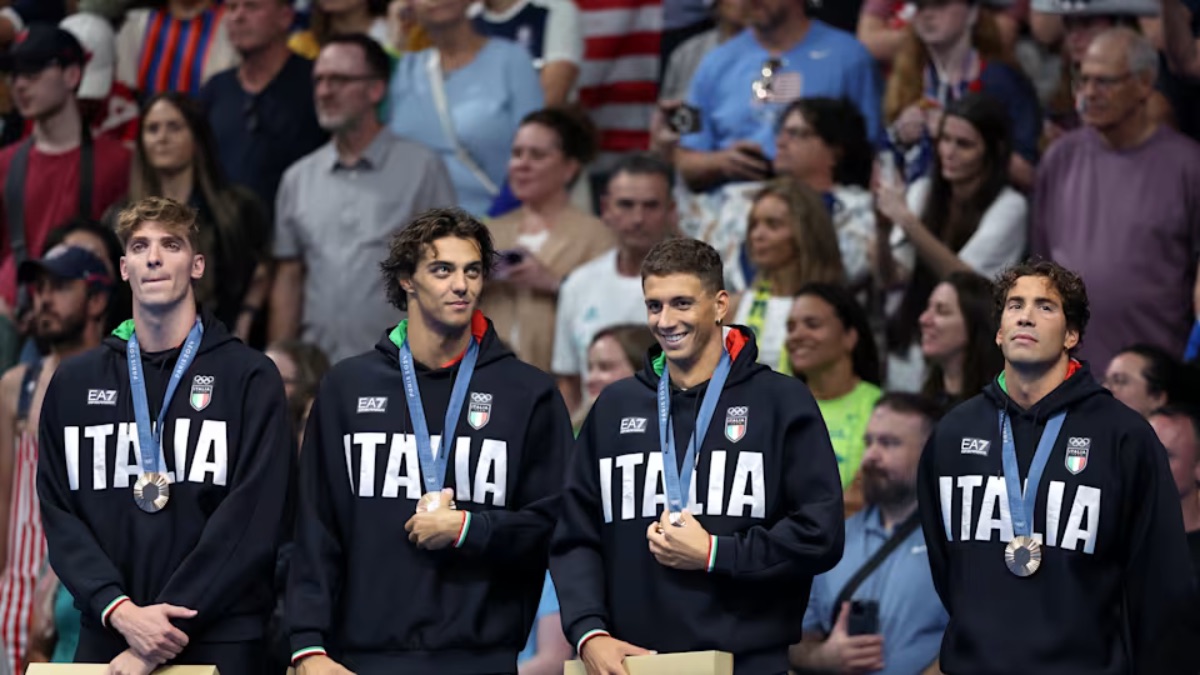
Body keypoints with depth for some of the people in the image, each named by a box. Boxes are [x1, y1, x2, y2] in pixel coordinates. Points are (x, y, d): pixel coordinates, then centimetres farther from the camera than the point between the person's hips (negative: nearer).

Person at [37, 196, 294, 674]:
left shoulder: (249, 377, -1)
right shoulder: (74, 383, 10)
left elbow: (255, 520, -9)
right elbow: (59, 513, 5)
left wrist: (162, 636, -16)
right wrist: (119, 610, -13)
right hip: (106, 635, 2)